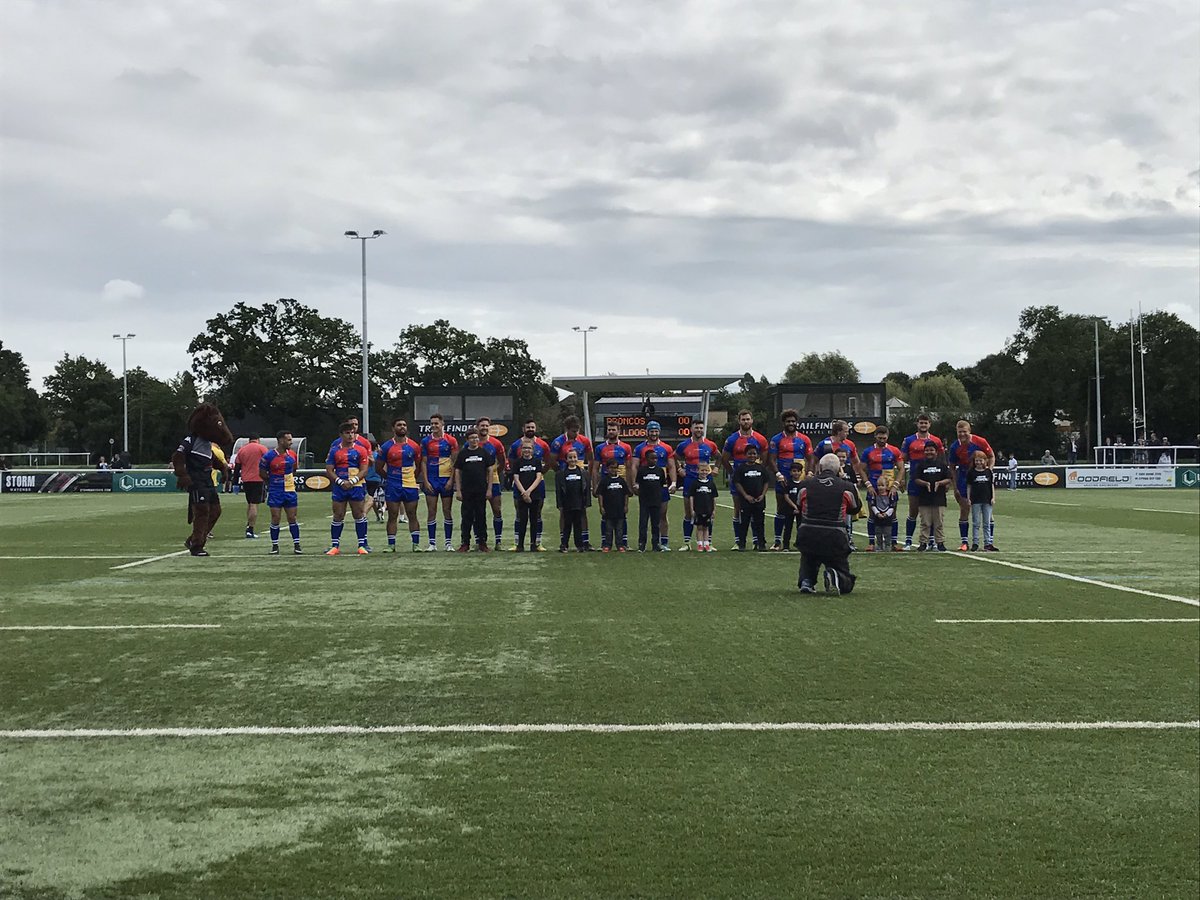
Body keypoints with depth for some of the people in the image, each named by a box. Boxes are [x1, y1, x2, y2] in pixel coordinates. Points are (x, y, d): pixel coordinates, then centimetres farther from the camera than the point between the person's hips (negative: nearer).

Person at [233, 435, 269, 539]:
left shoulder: (241, 450, 12)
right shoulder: (261, 448, 0)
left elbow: (237, 467, 12)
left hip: (246, 480, 4)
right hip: (258, 480, -4)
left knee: (249, 503, 21)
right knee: (254, 504, -6)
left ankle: (248, 525, 17)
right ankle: (250, 530, -10)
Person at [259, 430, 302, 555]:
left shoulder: (292, 455, 5)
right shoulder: (269, 456, -10)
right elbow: (262, 473, -2)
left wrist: (290, 479, 11)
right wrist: (274, 482, 3)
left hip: (290, 491, 4)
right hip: (275, 493, -4)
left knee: (292, 518, 5)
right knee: (275, 519, -1)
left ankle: (296, 545, 12)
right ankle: (275, 546, 9)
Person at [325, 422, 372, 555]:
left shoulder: (361, 450, 4)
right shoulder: (334, 451, 7)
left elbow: (364, 470, -1)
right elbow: (329, 470, 3)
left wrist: (352, 481, -14)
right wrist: (341, 482, -11)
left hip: (356, 486, -1)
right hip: (339, 487, 1)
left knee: (359, 515, 2)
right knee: (338, 516, 2)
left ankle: (362, 545, 7)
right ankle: (335, 545, 7)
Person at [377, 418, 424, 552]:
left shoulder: (414, 446, 5)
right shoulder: (386, 446, -1)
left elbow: (419, 466, 15)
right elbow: (378, 468, 5)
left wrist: (412, 479, 10)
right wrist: (390, 478, 7)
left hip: (411, 486, 1)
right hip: (392, 487, -1)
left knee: (412, 516, 4)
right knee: (392, 517, 1)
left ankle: (416, 544, 7)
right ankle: (391, 545, 6)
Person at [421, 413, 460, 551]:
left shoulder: (451, 440, 1)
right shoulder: (425, 441, 4)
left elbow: (454, 462, 1)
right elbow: (423, 462, 5)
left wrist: (451, 480, -8)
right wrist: (425, 481, -3)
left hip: (446, 479, -1)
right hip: (431, 480, 1)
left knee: (447, 511, 3)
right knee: (431, 512, 1)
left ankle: (449, 542, 9)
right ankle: (432, 542, 6)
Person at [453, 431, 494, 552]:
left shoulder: (484, 452, 5)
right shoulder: (462, 453, 5)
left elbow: (490, 470, 5)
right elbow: (457, 472, 5)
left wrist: (489, 489, -1)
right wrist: (458, 490, -2)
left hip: (481, 491, 0)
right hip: (466, 491, 0)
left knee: (481, 517, 3)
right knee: (466, 517, 2)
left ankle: (482, 542, 9)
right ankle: (465, 543, 7)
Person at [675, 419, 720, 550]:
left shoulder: (710, 445, 3)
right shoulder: (684, 445, 0)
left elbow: (719, 457, 21)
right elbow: (674, 458, 15)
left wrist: (714, 468, 8)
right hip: (690, 481, -1)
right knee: (689, 513, 3)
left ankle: (709, 542, 8)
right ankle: (687, 542, 8)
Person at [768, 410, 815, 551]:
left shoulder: (804, 439, 8)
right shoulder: (777, 439, 3)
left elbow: (810, 459, 12)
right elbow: (771, 459, 1)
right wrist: (778, 474, -11)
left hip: (800, 479, 1)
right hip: (783, 480, -1)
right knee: (781, 510, 2)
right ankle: (778, 541, 7)